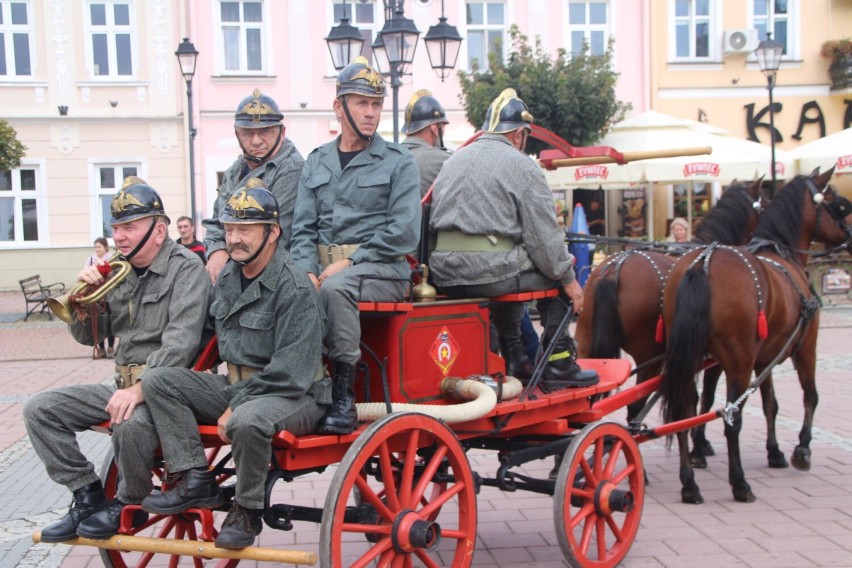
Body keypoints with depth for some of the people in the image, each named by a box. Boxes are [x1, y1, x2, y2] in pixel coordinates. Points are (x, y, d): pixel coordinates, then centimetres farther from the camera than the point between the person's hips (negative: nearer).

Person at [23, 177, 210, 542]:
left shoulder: (186, 268, -9)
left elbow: (181, 343, -21)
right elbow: (88, 337, 16)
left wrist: (142, 388, -31)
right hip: (123, 384, 8)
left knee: (130, 425, -36)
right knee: (39, 409, -4)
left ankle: (129, 505, -7)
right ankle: (88, 495, 2)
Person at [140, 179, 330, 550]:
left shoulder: (294, 288, -17)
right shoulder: (227, 278, 9)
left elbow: (290, 372, -21)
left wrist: (236, 407, -19)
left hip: (293, 395, -8)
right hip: (236, 385, 8)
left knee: (247, 420, -40)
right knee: (158, 381, -6)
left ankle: (247, 511, -13)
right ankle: (196, 481, -8)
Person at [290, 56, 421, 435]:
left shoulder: (397, 163, 5)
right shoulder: (317, 162, 18)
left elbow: (403, 233, -6)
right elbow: (303, 227, 12)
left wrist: (349, 262, -13)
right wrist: (308, 271, -7)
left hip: (382, 271, -4)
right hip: (325, 269, 4)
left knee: (335, 287, -35)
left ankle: (344, 396, -29)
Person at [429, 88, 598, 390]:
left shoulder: (452, 161, 19)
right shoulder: (521, 166, -2)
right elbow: (544, 235, -6)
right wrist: (568, 279, 5)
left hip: (444, 274, 7)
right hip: (490, 272, -7)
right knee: (556, 275, 14)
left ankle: (514, 360, 35)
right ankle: (557, 363, 10)